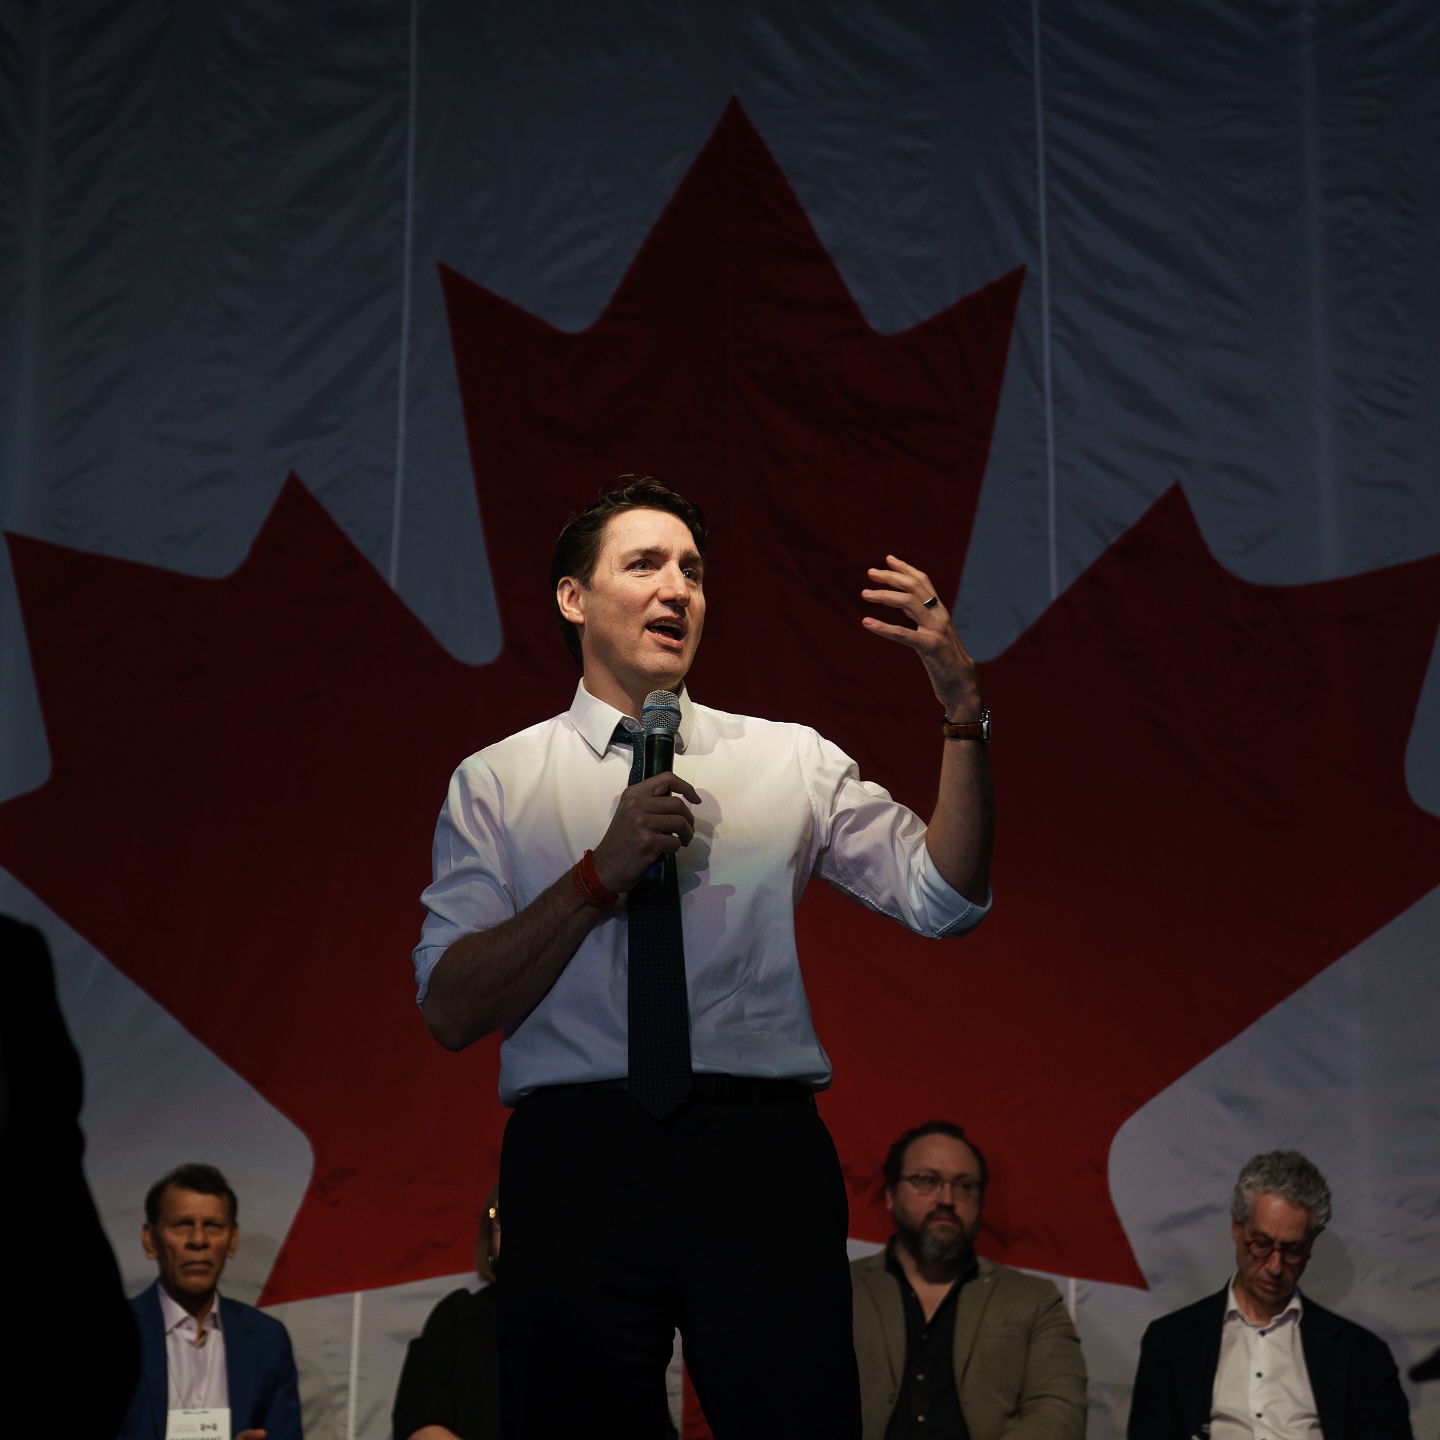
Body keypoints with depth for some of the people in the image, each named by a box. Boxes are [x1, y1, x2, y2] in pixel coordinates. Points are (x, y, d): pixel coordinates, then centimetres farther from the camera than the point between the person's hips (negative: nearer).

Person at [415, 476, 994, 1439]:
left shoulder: (791, 761, 13)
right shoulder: (496, 783, 9)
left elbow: (943, 899, 1)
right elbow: (451, 1011, -1)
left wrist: (962, 709, -10)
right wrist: (600, 873, -10)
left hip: (762, 1153, 1)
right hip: (576, 1156, -1)